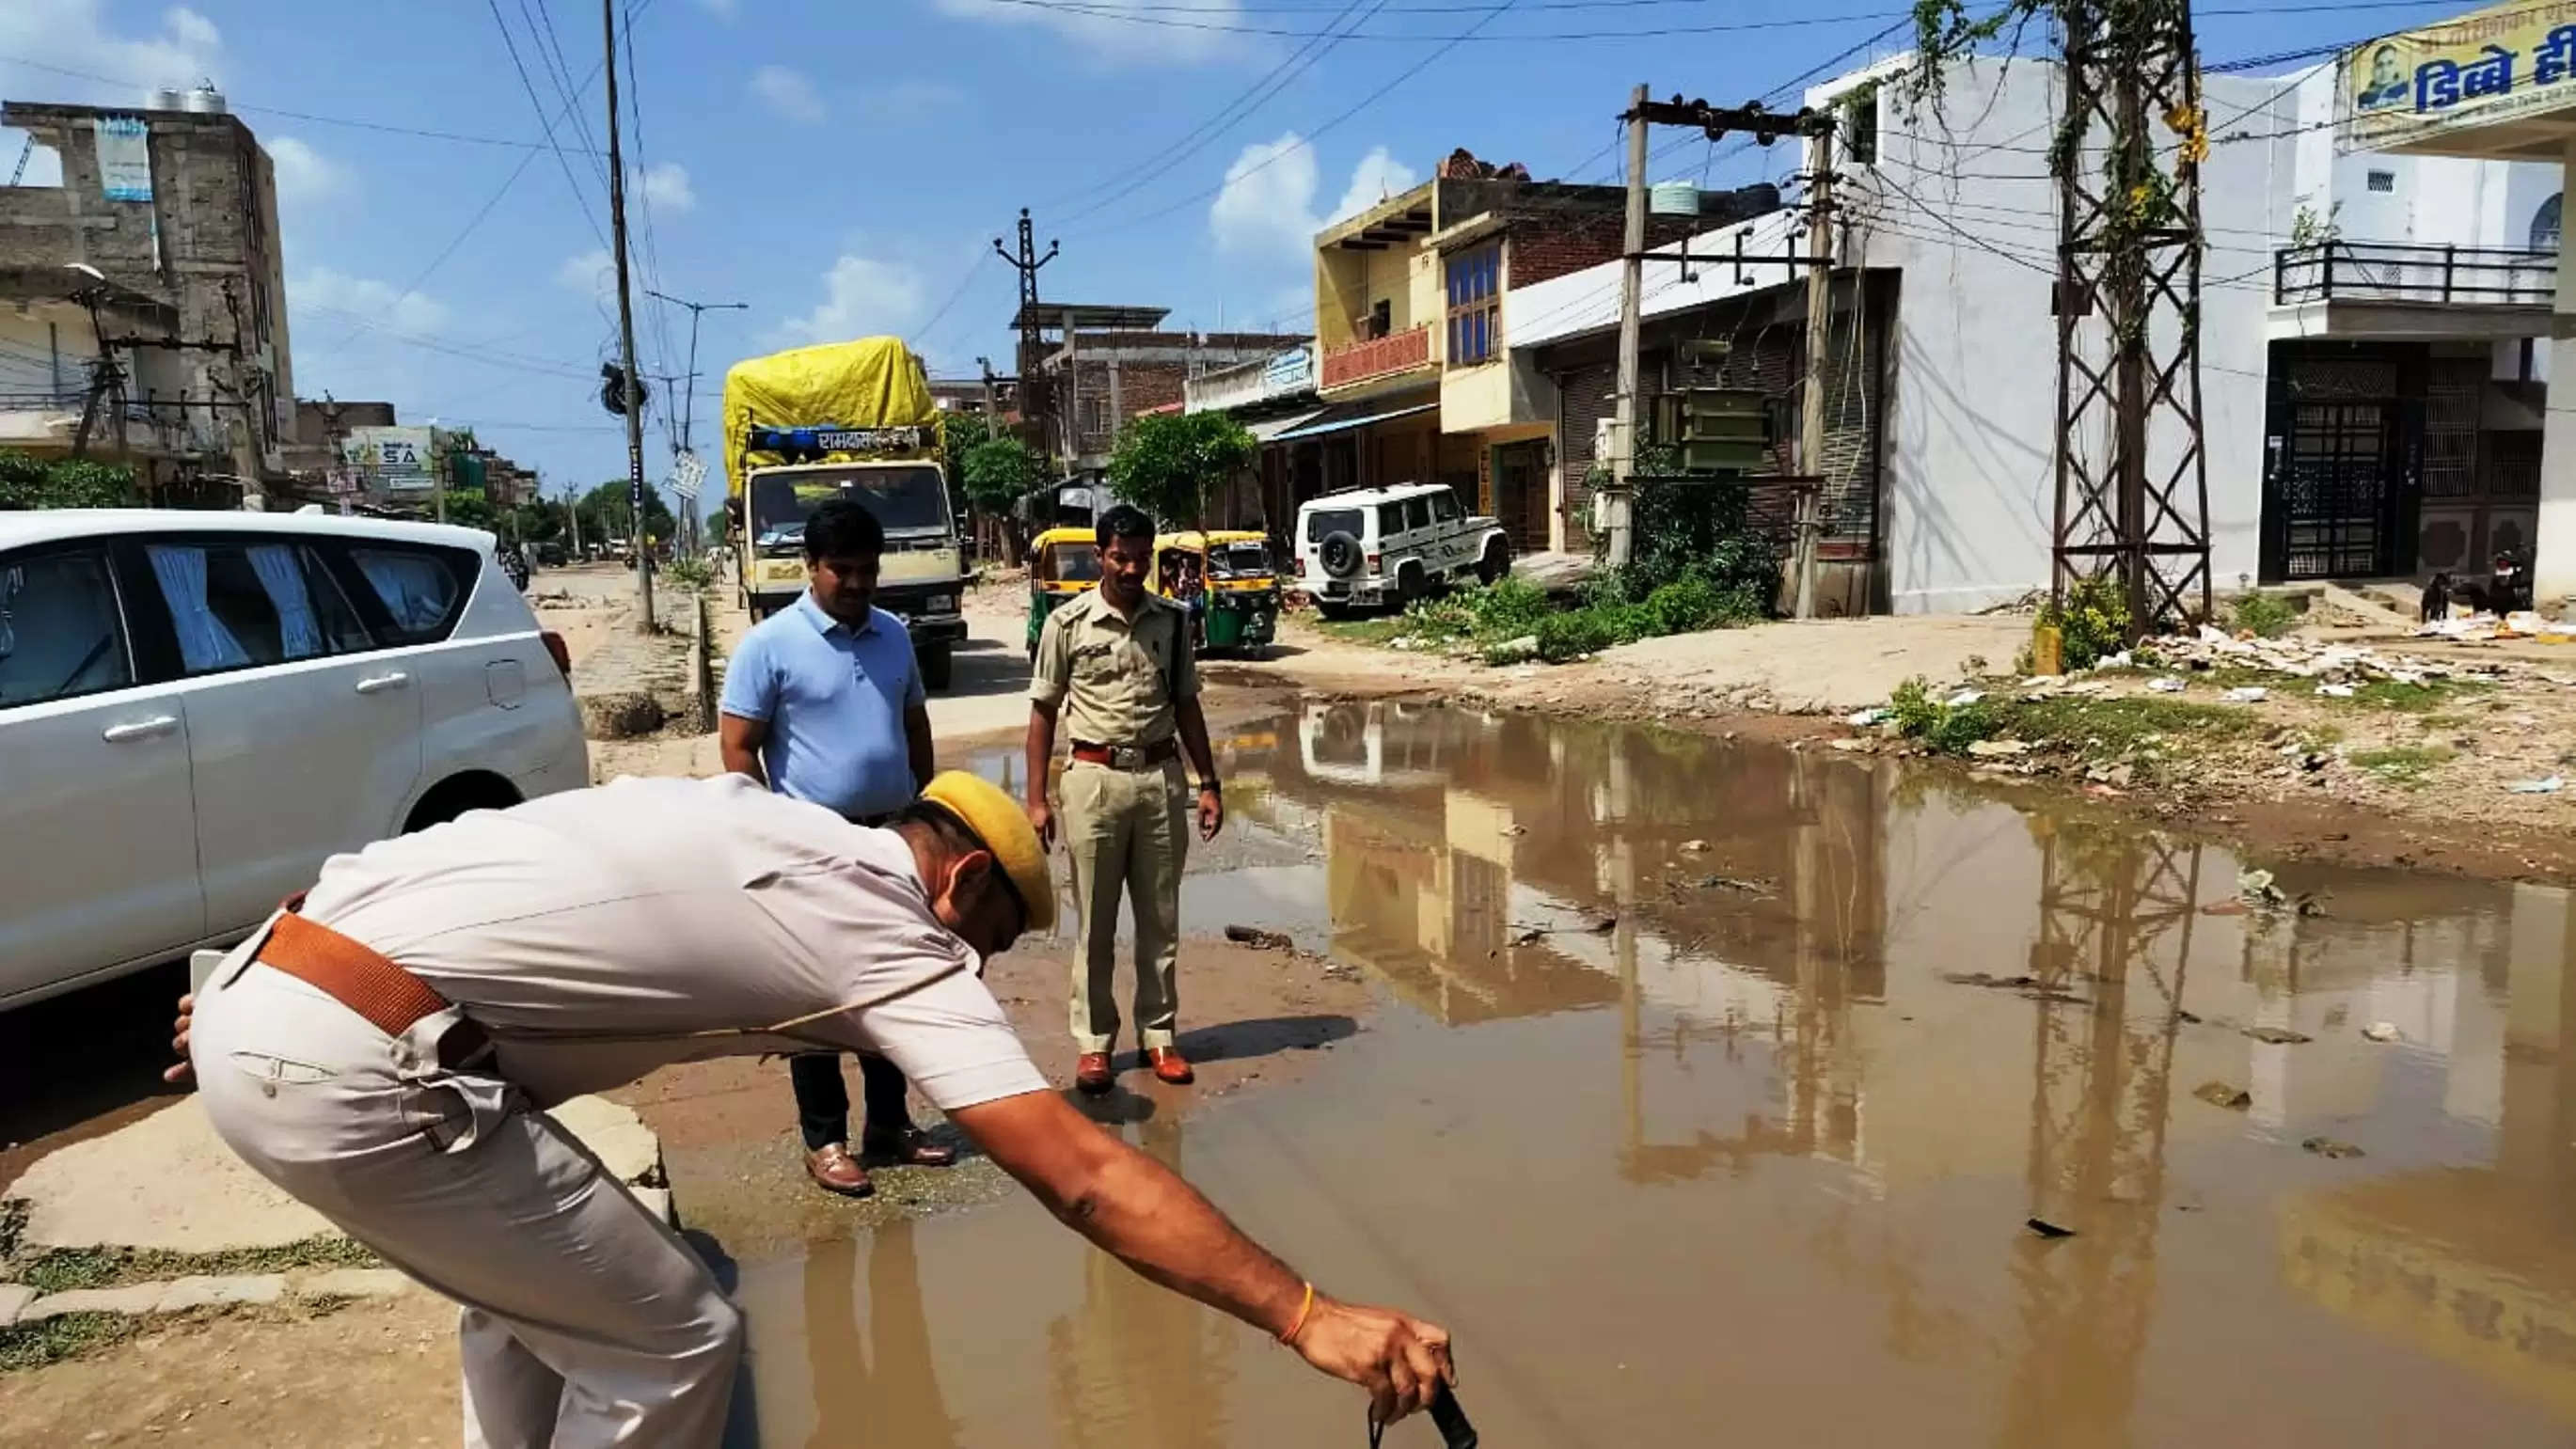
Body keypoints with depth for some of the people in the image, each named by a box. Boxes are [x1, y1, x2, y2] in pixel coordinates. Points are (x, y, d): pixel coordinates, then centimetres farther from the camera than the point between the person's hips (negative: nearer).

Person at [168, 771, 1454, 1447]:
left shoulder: (760, 821, 18)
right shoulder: (897, 939, -4)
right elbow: (1081, 1174, -11)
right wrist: (1308, 1315, -9)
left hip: (257, 989, 9)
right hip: (355, 1072, -9)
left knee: (526, 1282, 28)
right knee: (673, 1346, 5)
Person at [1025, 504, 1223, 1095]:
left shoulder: (1173, 620, 4)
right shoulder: (1068, 622, -5)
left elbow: (1186, 705, 11)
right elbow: (1043, 712, -1)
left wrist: (1208, 784, 8)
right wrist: (1037, 799, -6)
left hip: (1161, 777, 3)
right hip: (1095, 778, -3)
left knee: (1160, 918, 10)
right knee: (1094, 922, 5)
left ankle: (1158, 1034, 22)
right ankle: (1093, 1041, 16)